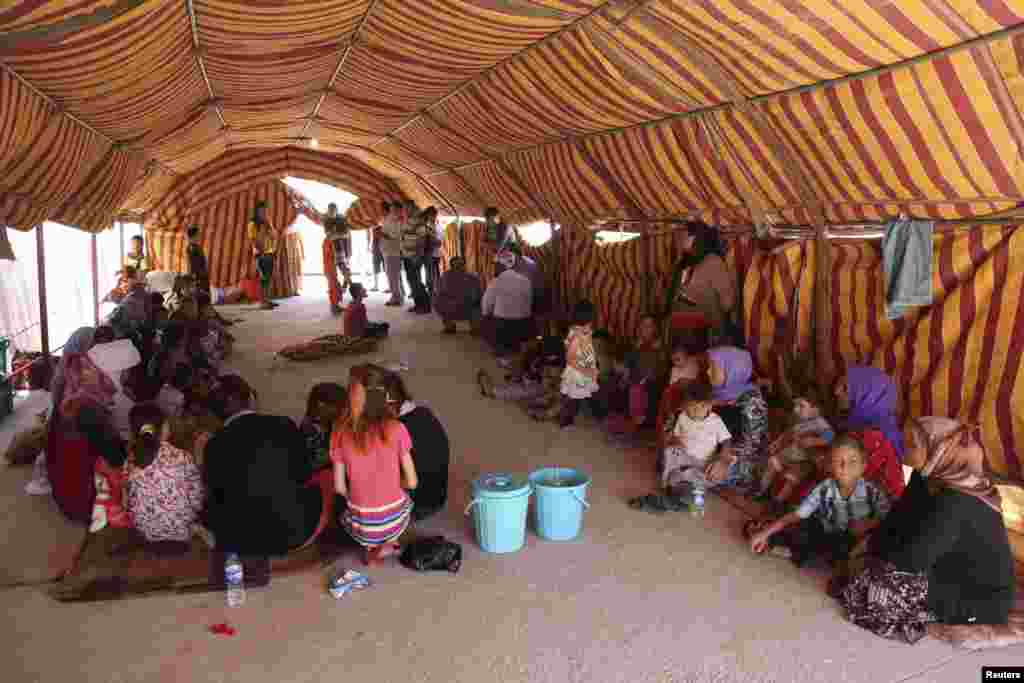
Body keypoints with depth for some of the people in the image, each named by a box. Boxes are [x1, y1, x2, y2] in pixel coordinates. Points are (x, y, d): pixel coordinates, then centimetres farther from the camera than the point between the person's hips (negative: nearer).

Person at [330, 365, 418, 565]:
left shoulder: (341, 433, -12)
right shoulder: (396, 429, -16)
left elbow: (339, 487, -4)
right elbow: (411, 482, -9)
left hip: (361, 526, 1)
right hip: (395, 521, -1)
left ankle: (371, 546, 13)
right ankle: (387, 543, 13)